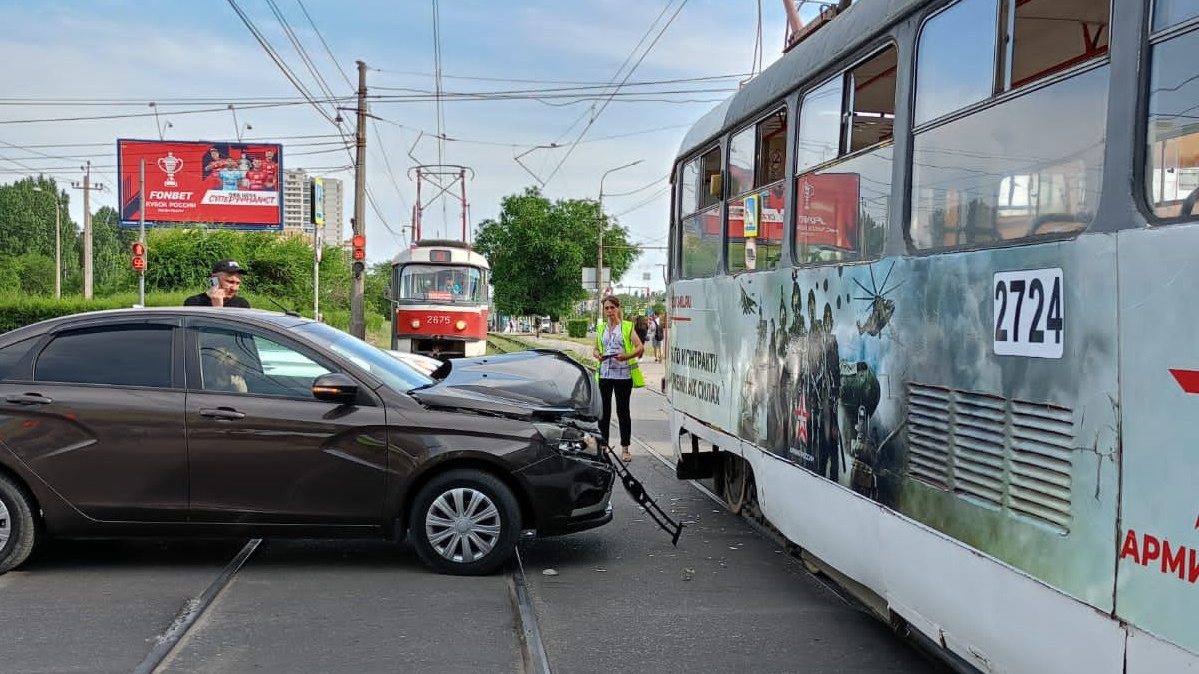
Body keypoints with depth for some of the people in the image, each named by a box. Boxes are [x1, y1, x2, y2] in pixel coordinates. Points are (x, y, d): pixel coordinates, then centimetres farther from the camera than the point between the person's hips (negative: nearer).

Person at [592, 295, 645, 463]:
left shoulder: (627, 327, 1)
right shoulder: (601, 328, 14)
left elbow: (640, 348, -6)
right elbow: (595, 349, 20)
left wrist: (626, 356, -22)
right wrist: (598, 355, -3)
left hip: (623, 374, -4)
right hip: (604, 373, 4)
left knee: (623, 411, 1)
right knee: (604, 411, 5)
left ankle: (625, 449, 7)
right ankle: (603, 446, 14)